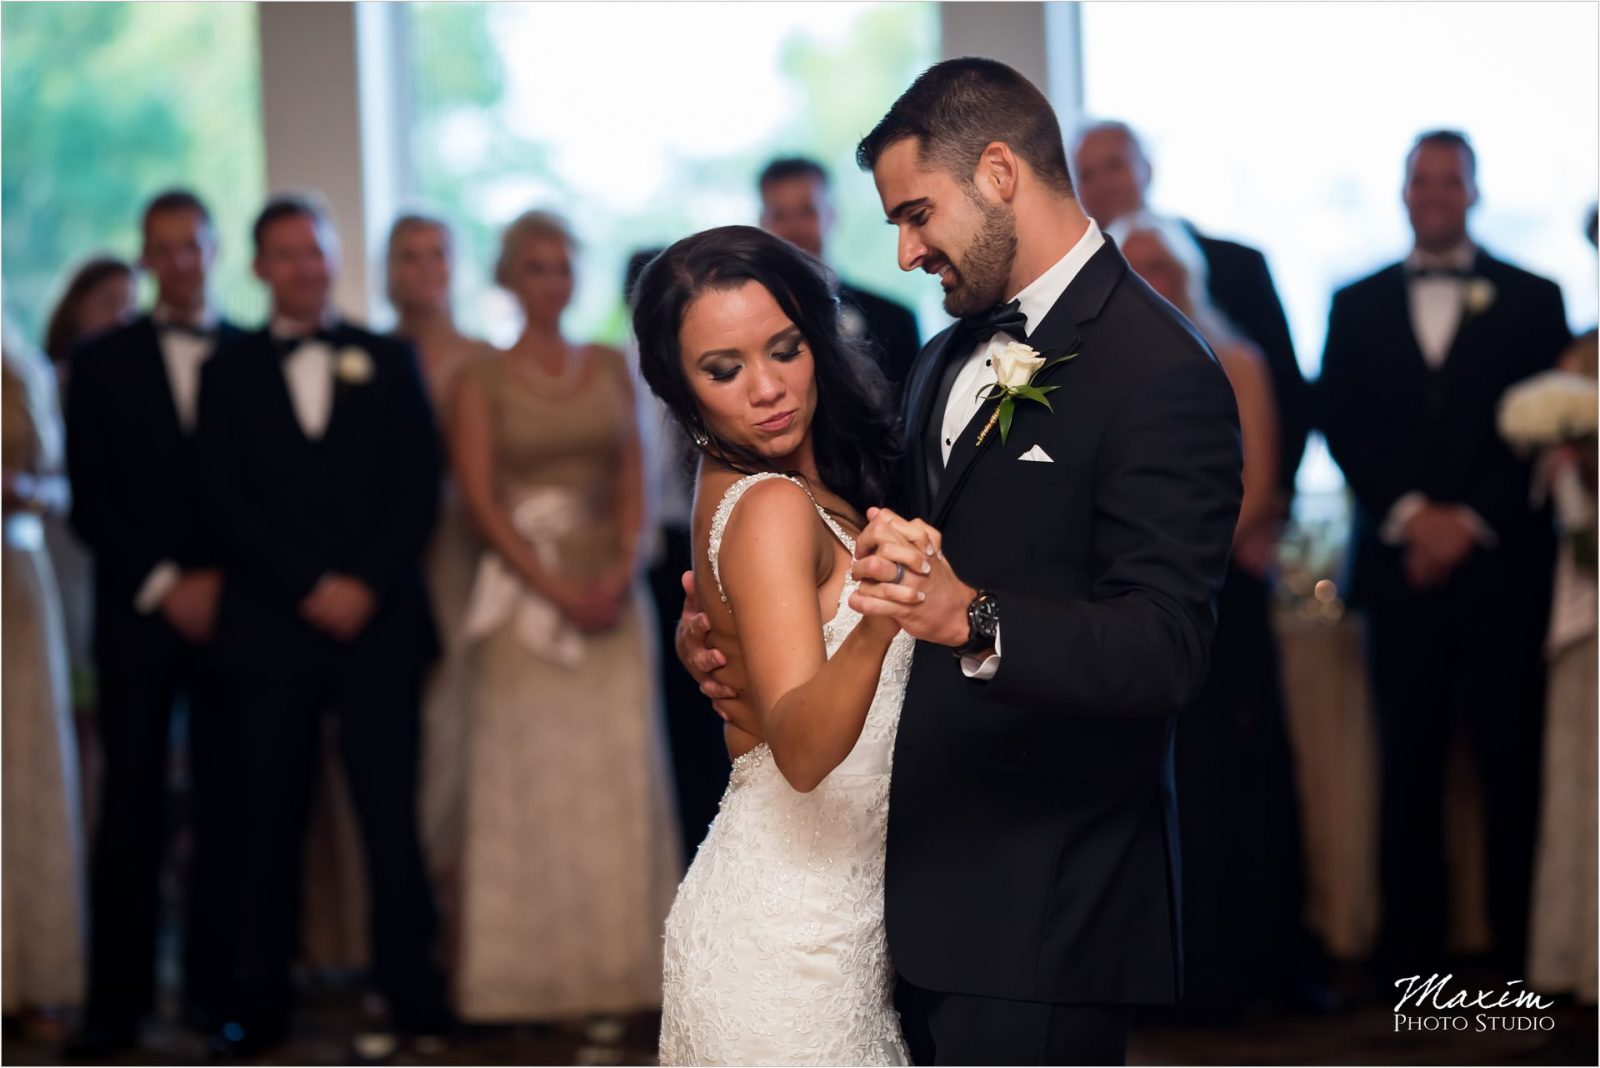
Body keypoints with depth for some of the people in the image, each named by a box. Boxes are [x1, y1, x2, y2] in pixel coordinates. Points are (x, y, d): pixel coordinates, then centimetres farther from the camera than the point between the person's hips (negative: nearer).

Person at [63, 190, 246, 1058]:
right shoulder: (102, 362, 9)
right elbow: (90, 500, 4)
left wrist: (222, 583, -5)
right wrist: (163, 586, -6)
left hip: (230, 609, 1)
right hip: (137, 613, 0)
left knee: (226, 806, 0)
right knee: (131, 808, -4)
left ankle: (216, 986, 7)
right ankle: (116, 1002, 0)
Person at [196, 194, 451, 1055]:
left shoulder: (389, 361, 13)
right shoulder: (229, 373, 11)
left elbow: (419, 487, 6)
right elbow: (229, 502, 2)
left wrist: (368, 584, -7)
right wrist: (312, 588, -8)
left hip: (380, 620, 0)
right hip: (272, 627, 0)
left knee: (392, 812, -3)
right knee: (271, 817, 0)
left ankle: (412, 989, 2)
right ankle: (260, 1000, 5)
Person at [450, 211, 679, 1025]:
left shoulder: (611, 369, 11)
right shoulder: (484, 381, 2)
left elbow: (634, 480, 7)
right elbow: (480, 499, -5)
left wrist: (622, 569, -10)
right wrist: (554, 586, -14)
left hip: (610, 588, 3)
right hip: (526, 588, -3)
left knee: (617, 773, 1)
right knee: (530, 773, -3)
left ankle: (614, 968, 8)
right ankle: (532, 976, 3)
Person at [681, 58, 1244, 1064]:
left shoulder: (1160, 373, -14)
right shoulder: (950, 360, 14)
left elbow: (1166, 648, -22)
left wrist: (970, 619, -37)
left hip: (1042, 908, -8)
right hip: (927, 887, 8)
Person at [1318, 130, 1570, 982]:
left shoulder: (1531, 300, 9)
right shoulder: (1356, 306, 14)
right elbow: (1341, 425, 6)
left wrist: (1472, 522, -8)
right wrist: (1409, 514, -8)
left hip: (1502, 564, -1)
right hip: (1400, 564, 2)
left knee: (1513, 765, -3)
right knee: (1408, 767, 2)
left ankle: (1523, 957, 3)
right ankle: (1408, 954, 6)